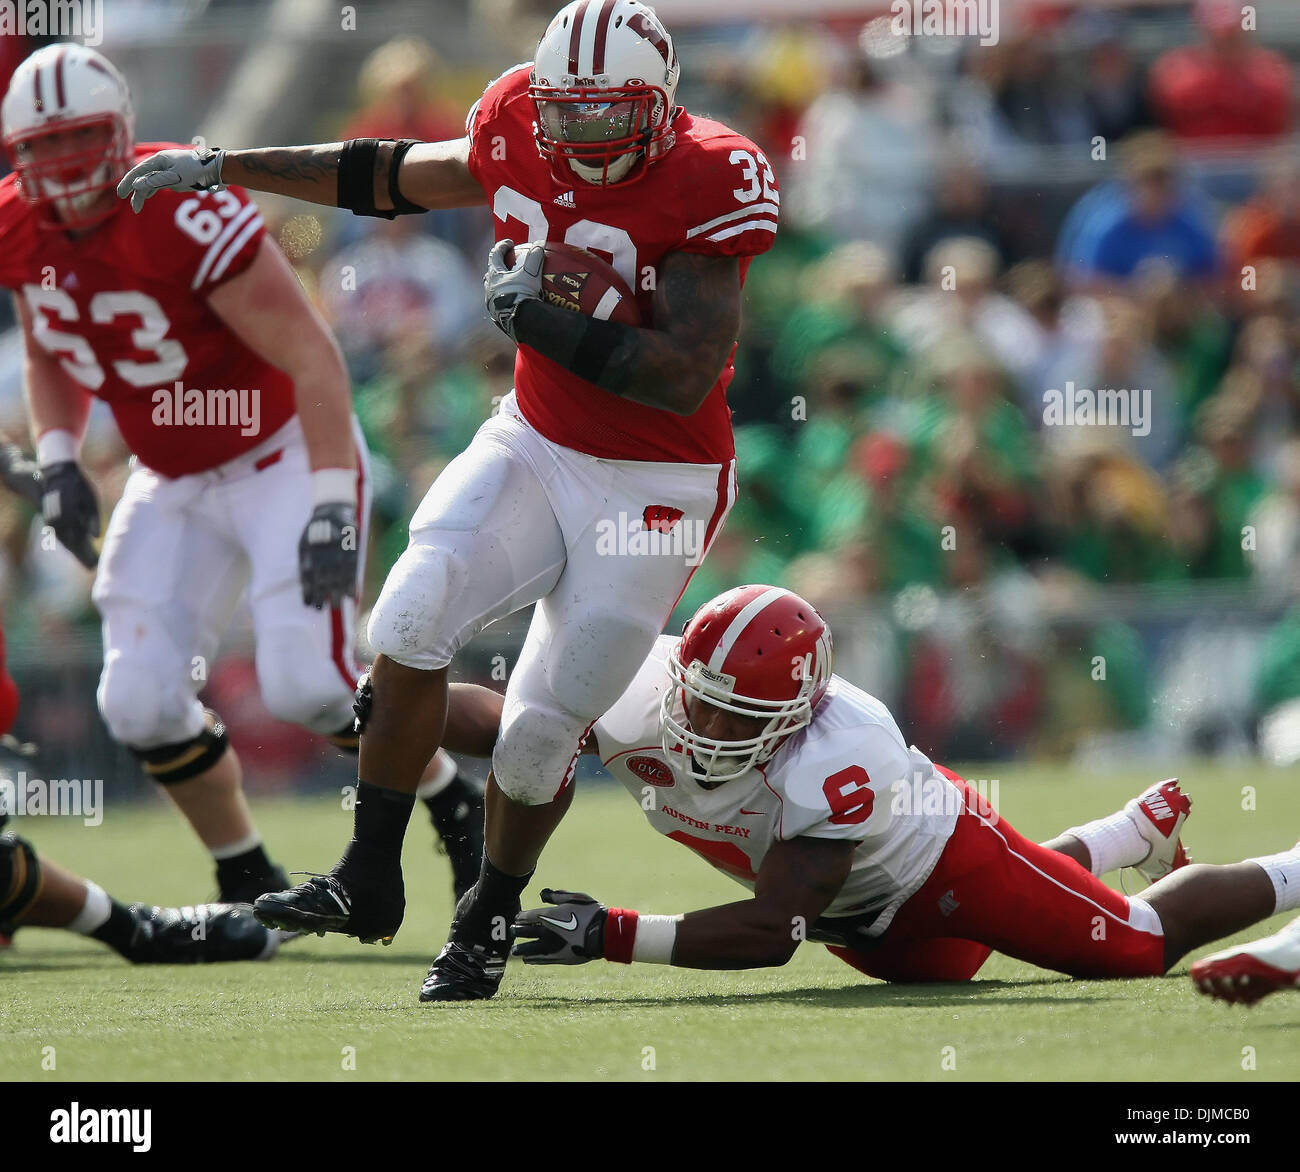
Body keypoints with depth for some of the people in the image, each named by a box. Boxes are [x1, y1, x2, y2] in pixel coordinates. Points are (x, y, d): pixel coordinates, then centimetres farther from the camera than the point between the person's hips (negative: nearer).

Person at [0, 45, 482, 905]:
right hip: (175, 483, 7)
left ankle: (455, 806, 8)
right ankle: (248, 881, 15)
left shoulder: (182, 217, -28)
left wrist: (333, 505, -29)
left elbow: (313, 359, -26)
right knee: (141, 704, -6)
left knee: (309, 683, -19)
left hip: (284, 455, -6)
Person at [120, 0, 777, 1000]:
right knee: (410, 623, -15)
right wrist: (220, 165, 17)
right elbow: (389, 176, 15)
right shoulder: (518, 129, -5)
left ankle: (491, 917, 23)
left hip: (653, 486, -5)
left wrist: (535, 315, -27)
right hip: (536, 445, 5)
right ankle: (369, 879, -1)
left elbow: (683, 381, -27)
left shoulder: (711, 183, -22)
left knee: (545, 723, -3)